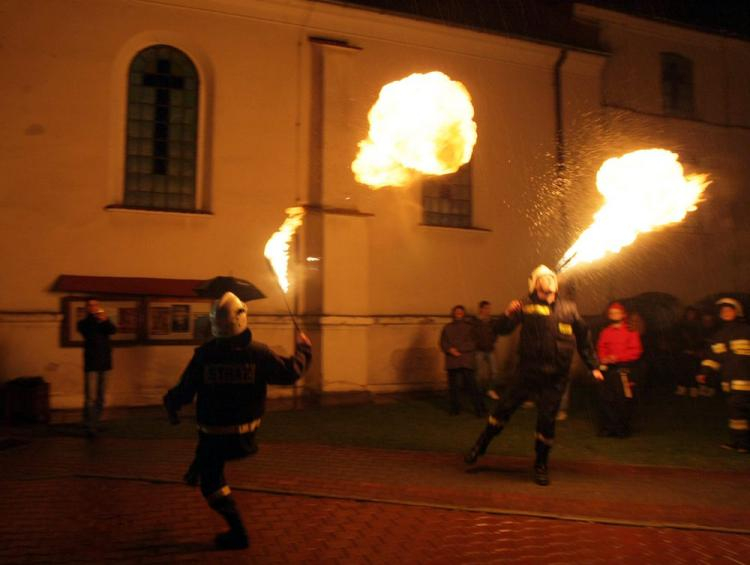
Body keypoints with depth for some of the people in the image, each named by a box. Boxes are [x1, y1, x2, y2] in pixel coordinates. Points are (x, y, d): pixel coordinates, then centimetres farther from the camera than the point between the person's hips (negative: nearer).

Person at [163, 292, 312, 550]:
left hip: (214, 435, -2)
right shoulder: (258, 352, -14)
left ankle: (237, 533, 14)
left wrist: (170, 403, 14)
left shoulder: (203, 354, -15)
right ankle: (197, 467, 39)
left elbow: (184, 391, -9)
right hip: (245, 433, 3)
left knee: (212, 480, 14)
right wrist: (302, 349, 9)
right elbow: (290, 372, -8)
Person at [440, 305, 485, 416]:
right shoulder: (447, 327, 15)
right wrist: (450, 350, -10)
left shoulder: (470, 327, 8)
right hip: (452, 361, 3)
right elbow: (443, 343, 9)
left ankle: (479, 409, -6)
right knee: (453, 386, 4)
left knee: (471, 384, -10)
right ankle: (455, 408, 18)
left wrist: (459, 349, -10)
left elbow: (473, 343, 0)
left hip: (466, 361, -2)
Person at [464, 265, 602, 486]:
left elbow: (584, 338, 18)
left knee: (547, 419, 5)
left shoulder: (569, 308, 8)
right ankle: (480, 445, 18)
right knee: (505, 407, -2)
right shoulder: (526, 305, -1)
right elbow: (501, 329, -7)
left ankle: (541, 465, 23)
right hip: (529, 372, -2)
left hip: (556, 377, 2)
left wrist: (593, 366, 17)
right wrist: (507, 314, -28)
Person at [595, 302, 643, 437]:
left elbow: (636, 351, -5)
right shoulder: (605, 332, 12)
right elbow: (601, 349, 15)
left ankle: (623, 429, 11)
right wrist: (603, 358, -6)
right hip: (607, 369, 4)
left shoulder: (631, 332, 1)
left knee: (623, 401, -3)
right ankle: (607, 427, 13)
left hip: (624, 369, -3)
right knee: (605, 399, 2)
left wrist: (617, 357, -14)